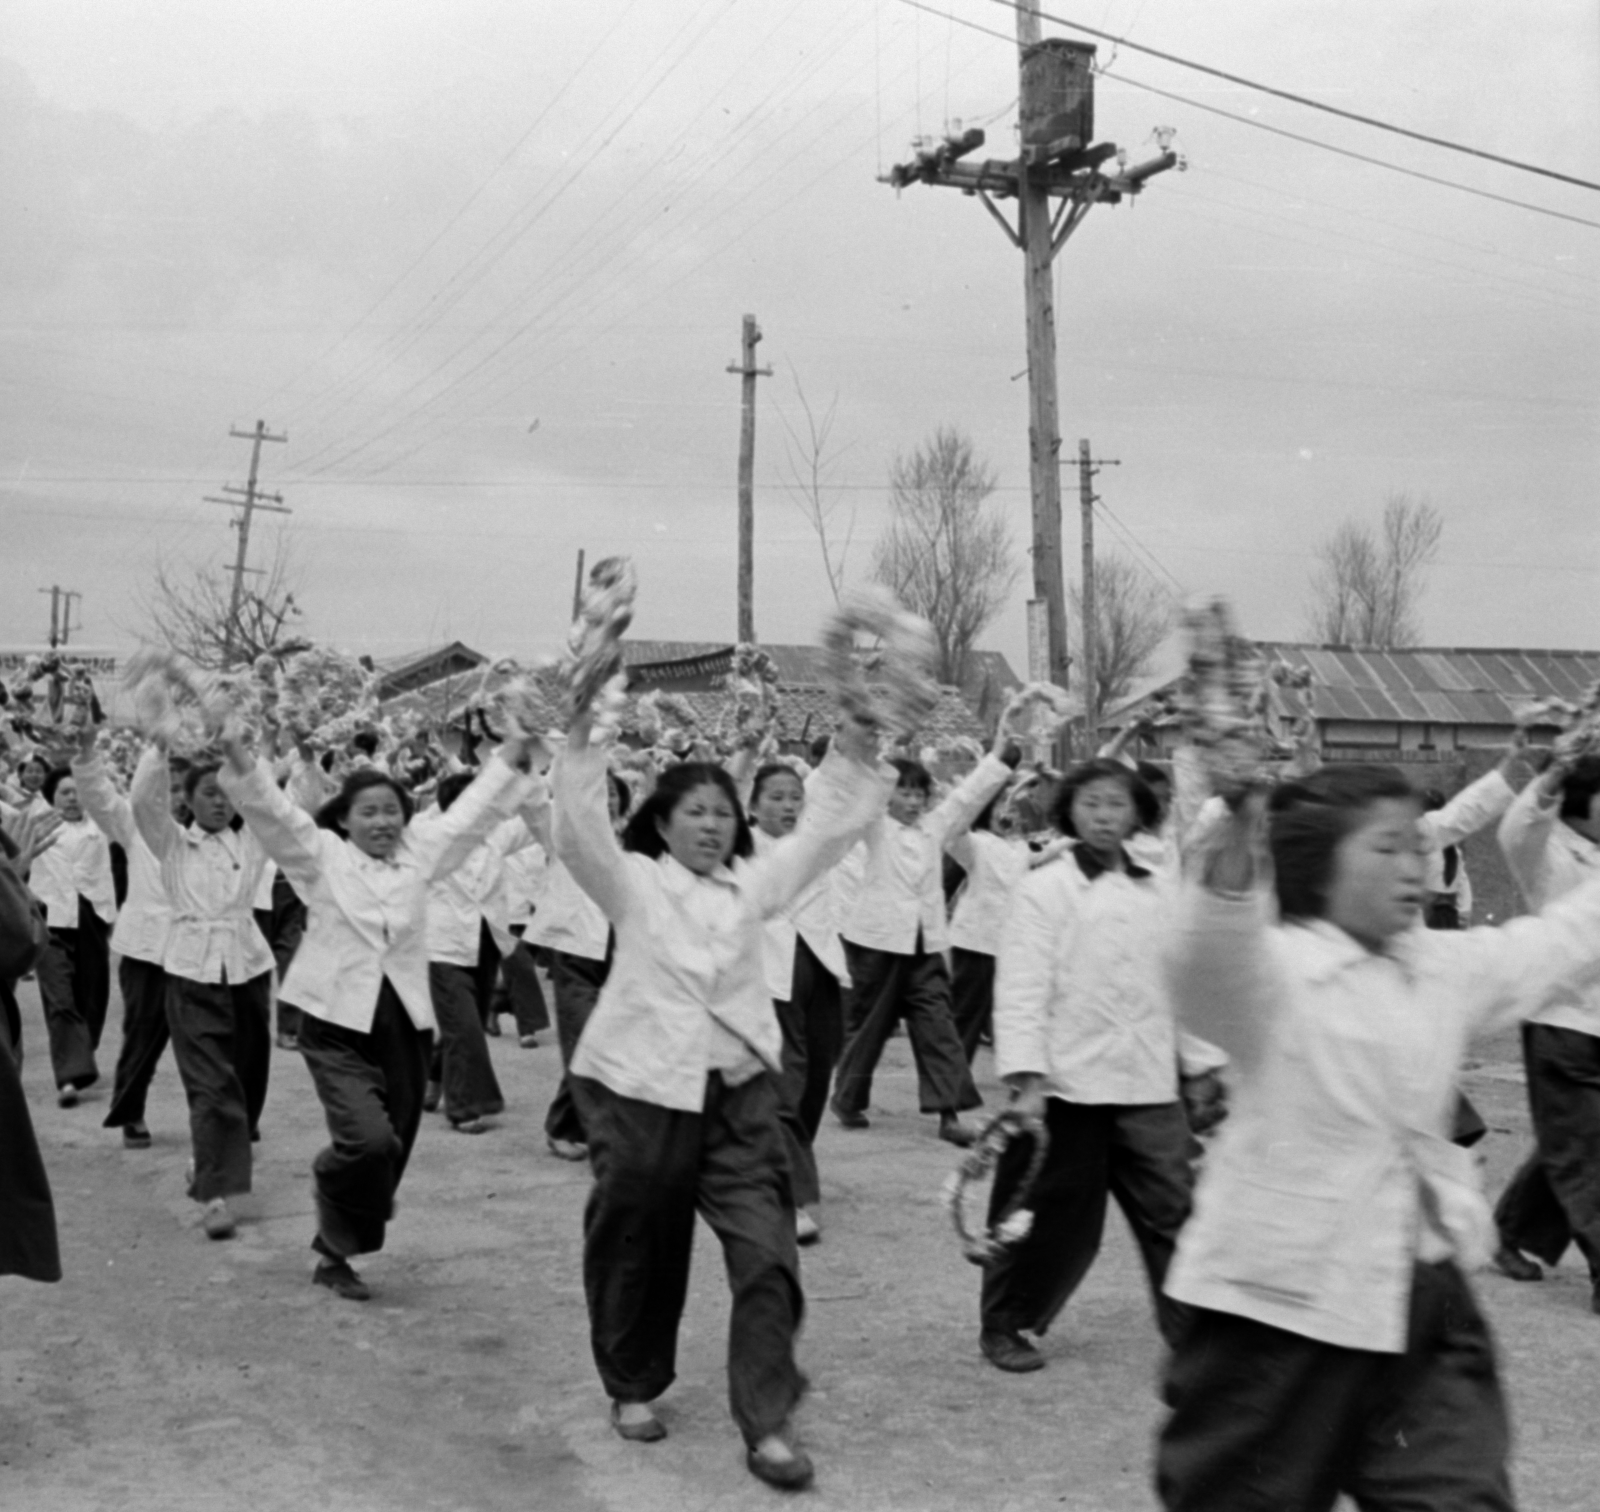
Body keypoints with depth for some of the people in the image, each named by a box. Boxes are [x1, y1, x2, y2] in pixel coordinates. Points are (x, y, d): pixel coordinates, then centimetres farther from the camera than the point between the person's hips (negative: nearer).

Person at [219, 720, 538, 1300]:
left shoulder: (419, 856, 9)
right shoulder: (321, 856, -1)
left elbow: (469, 813, 16)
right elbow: (273, 812, -13)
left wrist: (508, 758, 16)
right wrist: (240, 762, -28)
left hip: (405, 1027, 4)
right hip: (339, 1028, -4)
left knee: (388, 1156, 7)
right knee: (370, 1142, -22)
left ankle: (335, 1255, 27)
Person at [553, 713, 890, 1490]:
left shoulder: (754, 882, 9)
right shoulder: (632, 880, 0)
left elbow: (826, 828, 8)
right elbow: (578, 829, -16)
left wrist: (855, 751, -4)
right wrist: (581, 738, -25)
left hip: (739, 1092, 2)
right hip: (639, 1089, -2)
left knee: (768, 1256, -7)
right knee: (636, 1249, 11)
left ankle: (766, 1425, 1)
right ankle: (633, 1389, 34)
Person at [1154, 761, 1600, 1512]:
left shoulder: (1445, 967, 8)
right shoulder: (1271, 966, -15)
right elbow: (1207, 973, -37)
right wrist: (1229, 879, -56)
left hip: (1422, 1291, 6)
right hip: (1286, 1294, -6)